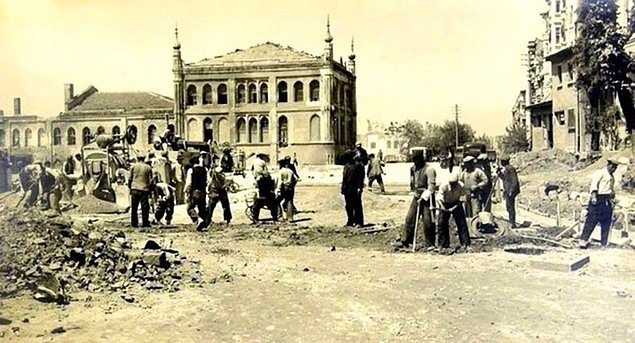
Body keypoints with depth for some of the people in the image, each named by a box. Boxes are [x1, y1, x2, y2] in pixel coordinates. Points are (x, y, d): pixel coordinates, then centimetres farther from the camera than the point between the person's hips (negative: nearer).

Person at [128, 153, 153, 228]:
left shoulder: (133, 166, 4)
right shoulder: (148, 167, 3)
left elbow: (130, 178, 5)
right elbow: (150, 180, 3)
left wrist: (130, 188, 15)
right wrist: (149, 189, 12)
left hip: (135, 189, 1)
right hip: (144, 189, -1)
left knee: (134, 208, 6)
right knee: (145, 208, 3)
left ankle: (134, 223, 7)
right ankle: (145, 223, 2)